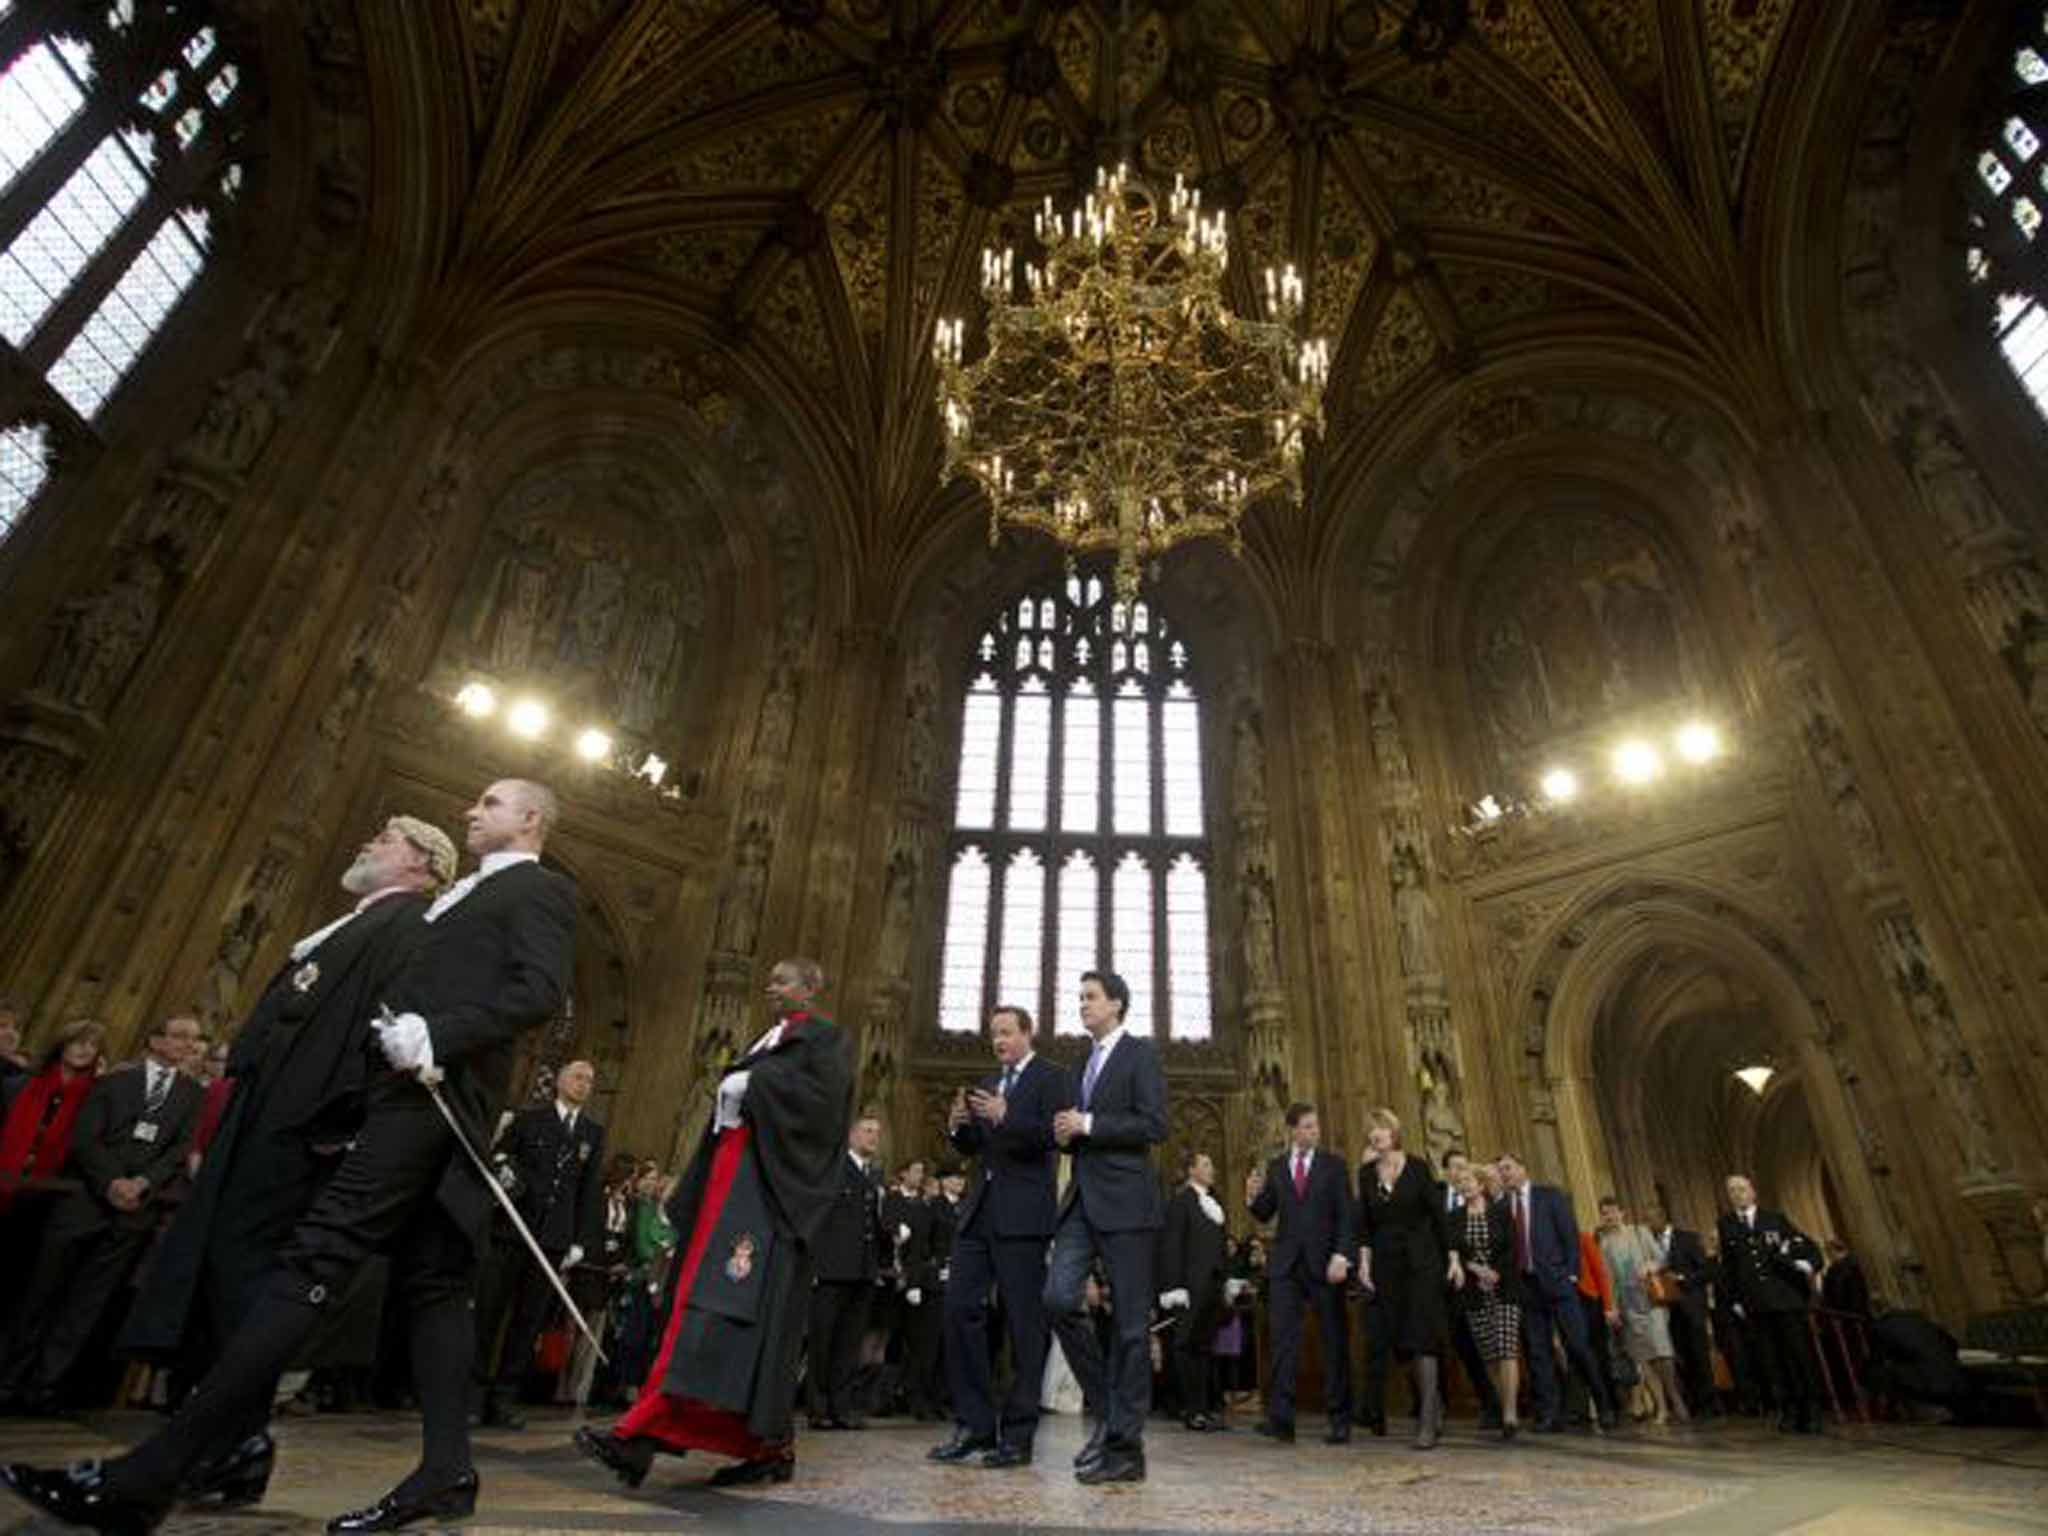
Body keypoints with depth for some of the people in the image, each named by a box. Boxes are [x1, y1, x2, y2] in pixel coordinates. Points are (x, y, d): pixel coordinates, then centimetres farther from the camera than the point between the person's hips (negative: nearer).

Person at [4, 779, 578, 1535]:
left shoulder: (541, 888, -1)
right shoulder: (464, 895, 27)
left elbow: (543, 991, -15)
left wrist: (436, 1036, -22)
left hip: (432, 1093, -10)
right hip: (418, 1091, 10)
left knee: (316, 1259, -12)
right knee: (429, 1281, 5)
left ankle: (149, 1475, -9)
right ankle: (444, 1471, 8)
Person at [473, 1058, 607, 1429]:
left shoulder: (594, 1131, 10)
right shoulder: (528, 1117, 4)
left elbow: (591, 1188, 8)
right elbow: (496, 1154, 5)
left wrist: (582, 1240, 3)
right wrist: (502, 1168, -18)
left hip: (553, 1239, 2)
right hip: (512, 1230, -2)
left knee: (529, 1321, 5)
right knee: (488, 1312, 2)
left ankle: (502, 1400, 15)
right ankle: (474, 1394, 14)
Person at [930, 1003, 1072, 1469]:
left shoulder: (1051, 1077, -2)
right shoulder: (986, 1084, 19)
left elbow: (1052, 1137, -14)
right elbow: (971, 1148, 19)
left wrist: (1005, 1118, -26)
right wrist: (958, 1126, -2)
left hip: (1023, 1215, -7)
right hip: (979, 1211, 7)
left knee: (1024, 1322, -1)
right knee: (961, 1309, 4)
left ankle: (1018, 1435, 9)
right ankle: (974, 1425, 15)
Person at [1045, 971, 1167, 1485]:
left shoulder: (1140, 1053, -3)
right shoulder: (1087, 1062, 20)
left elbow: (1154, 1126, -14)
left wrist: (1086, 1125, -16)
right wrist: (1066, 1135, 5)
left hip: (1124, 1200, -7)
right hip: (1083, 1197, 7)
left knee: (1130, 1321, 0)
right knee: (1059, 1299, -5)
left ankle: (1125, 1445, 9)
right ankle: (1107, 1405, 14)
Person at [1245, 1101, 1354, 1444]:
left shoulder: (1333, 1165, 4)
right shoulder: (1275, 1168, 9)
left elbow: (1346, 1215, -2)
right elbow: (1265, 1215, 10)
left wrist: (1341, 1256, -14)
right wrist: (1253, 1197, -11)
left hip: (1325, 1263, -1)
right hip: (1286, 1262, 1)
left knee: (1334, 1341, 5)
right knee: (1284, 1339, -4)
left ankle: (1340, 1420, 16)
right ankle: (1280, 1418, -4)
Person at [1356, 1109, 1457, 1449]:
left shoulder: (1418, 1167, -4)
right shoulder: (1366, 1172, 3)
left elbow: (1437, 1213, -1)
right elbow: (1364, 1221, 2)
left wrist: (1453, 1258, -3)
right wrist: (1364, 1261, -5)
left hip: (1422, 1258, -3)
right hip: (1386, 1261, 3)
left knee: (1422, 1334, -10)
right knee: (1400, 1337, 6)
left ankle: (1427, 1420, -7)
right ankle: (1433, 1402, 26)